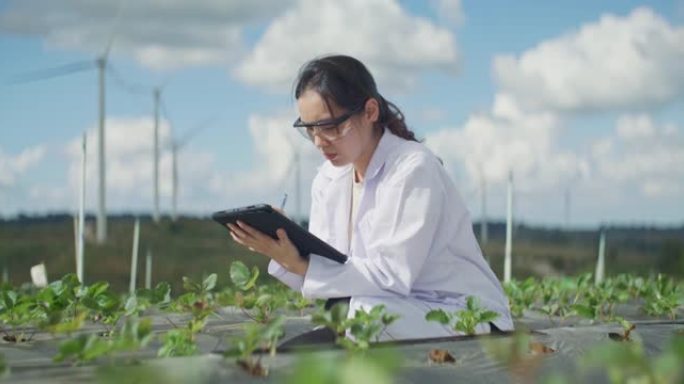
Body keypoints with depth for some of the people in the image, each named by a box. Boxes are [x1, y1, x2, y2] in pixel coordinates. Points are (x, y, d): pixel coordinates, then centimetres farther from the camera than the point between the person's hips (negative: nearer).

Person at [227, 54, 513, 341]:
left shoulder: (414, 169, -17)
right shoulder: (328, 180, 5)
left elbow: (393, 275, -23)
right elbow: (325, 272, -1)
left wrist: (301, 265, -28)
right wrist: (284, 253, -21)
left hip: (465, 317, -6)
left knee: (369, 311, -33)